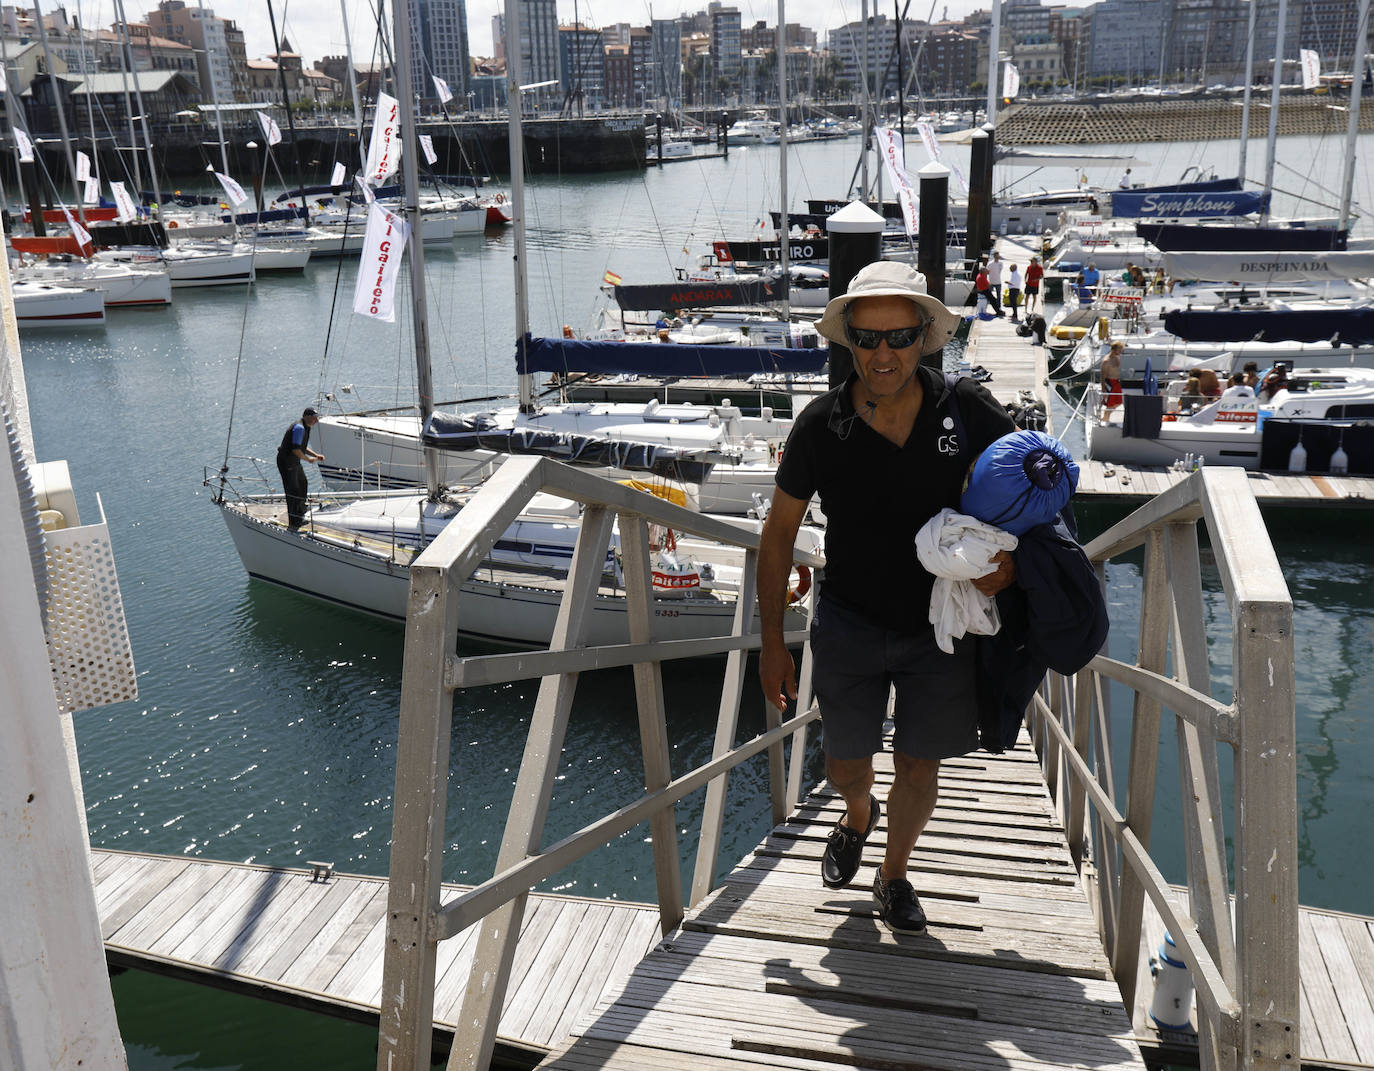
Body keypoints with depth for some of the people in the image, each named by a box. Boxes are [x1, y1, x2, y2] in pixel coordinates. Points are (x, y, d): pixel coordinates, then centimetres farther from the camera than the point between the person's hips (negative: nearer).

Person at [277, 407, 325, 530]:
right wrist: (308, 459, -17)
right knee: (293, 492, -9)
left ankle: (299, 517, 37)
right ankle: (293, 524, -5)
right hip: (286, 462, -11)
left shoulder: (306, 428, 12)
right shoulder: (299, 428, -22)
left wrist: (316, 455, 11)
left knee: (303, 486, 22)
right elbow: (295, 449, -28)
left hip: (295, 462, 11)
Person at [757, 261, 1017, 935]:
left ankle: (893, 876, 37)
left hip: (941, 623, 0)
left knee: (918, 771, 7)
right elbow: (779, 532, -1)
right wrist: (771, 642, -1)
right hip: (850, 621, 0)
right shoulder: (820, 427, -12)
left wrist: (1011, 554, -13)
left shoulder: (968, 412, -12)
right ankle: (858, 816, 47)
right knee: (844, 765, 9)